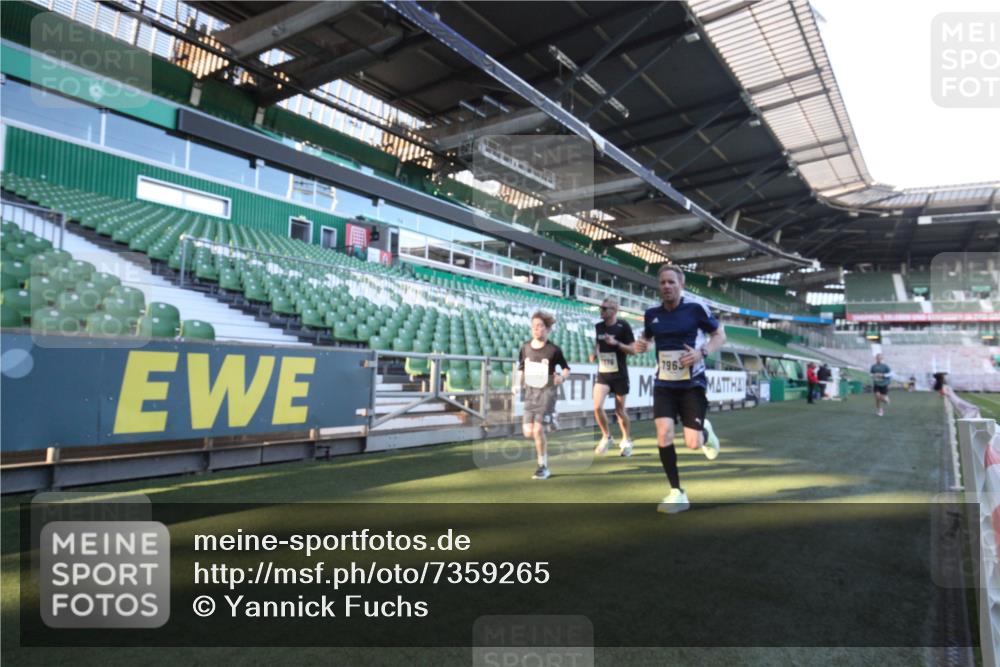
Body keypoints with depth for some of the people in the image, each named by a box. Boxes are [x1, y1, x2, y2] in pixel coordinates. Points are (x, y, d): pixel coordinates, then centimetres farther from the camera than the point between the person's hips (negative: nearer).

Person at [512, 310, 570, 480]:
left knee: (538, 430, -13)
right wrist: (517, 384, 0)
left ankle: (543, 467, 5)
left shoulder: (554, 350, -8)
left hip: (547, 392, -4)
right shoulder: (526, 347, 3)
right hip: (530, 392, 5)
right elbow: (521, 369, 14)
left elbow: (566, 369, 1)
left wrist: (562, 377, -20)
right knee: (528, 432, -2)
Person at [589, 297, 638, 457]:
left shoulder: (623, 327, -9)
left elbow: (633, 350, -9)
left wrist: (616, 343, -22)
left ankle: (626, 440, 30)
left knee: (619, 410, 8)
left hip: (619, 375, -3)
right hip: (602, 374, 3)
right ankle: (606, 437, 10)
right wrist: (593, 354, -4)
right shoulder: (598, 327, 4)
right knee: (597, 406, -13)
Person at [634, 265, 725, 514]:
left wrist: (702, 352, -18)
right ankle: (677, 494, 2)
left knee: (692, 444, -5)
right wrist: (640, 344, -5)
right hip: (664, 384, 3)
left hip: (692, 384, -3)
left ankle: (706, 433, 36)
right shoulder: (652, 314, 1)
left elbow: (720, 335, 0)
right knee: (663, 434, -13)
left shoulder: (696, 309, -10)